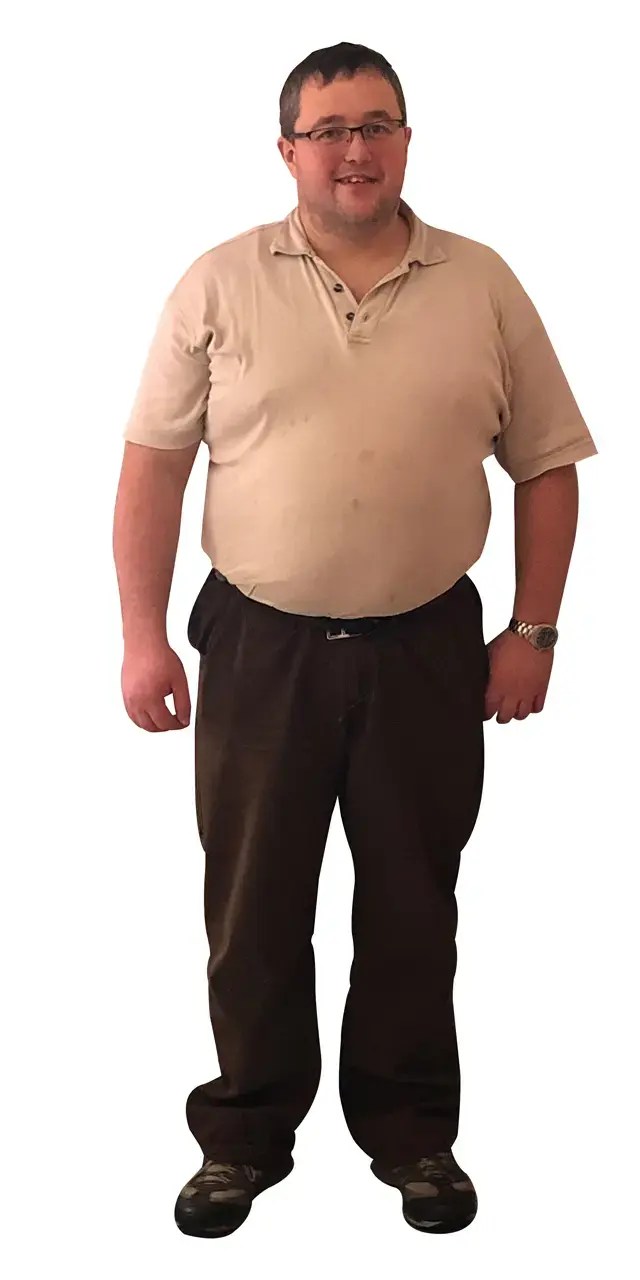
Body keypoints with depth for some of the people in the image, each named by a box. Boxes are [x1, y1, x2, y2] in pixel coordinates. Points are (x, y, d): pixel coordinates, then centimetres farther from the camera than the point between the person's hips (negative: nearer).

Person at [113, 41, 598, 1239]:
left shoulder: (484, 286, 1)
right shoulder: (219, 286, -1)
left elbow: (548, 466, 5)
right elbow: (154, 462, -1)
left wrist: (533, 630, 0)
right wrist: (142, 633, -5)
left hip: (426, 648, 1)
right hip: (258, 646, 0)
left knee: (414, 907, 12)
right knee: (252, 909, 10)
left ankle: (412, 1131, 30)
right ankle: (245, 1135, 28)